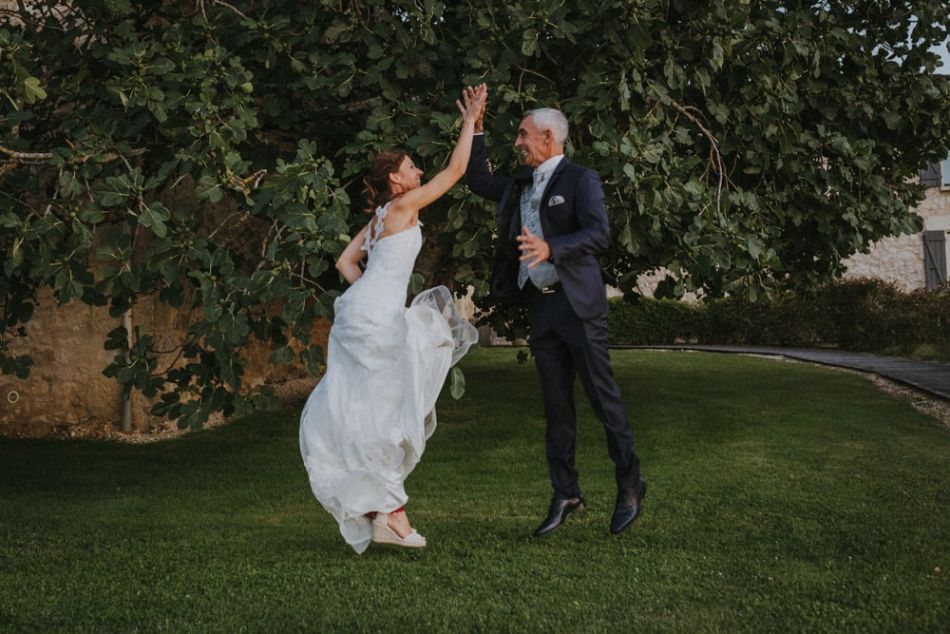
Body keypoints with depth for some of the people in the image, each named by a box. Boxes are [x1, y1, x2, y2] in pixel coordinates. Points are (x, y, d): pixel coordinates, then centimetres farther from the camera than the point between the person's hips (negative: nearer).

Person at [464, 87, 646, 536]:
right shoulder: (520, 184, 17)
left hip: (576, 302, -7)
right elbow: (477, 181, 30)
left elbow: (597, 235, -17)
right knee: (556, 406, 8)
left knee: (603, 396, -2)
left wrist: (551, 248, -32)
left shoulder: (581, 179, -5)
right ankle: (565, 495, 13)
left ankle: (630, 486, 11)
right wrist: (475, 128, 19)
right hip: (539, 306, 7)